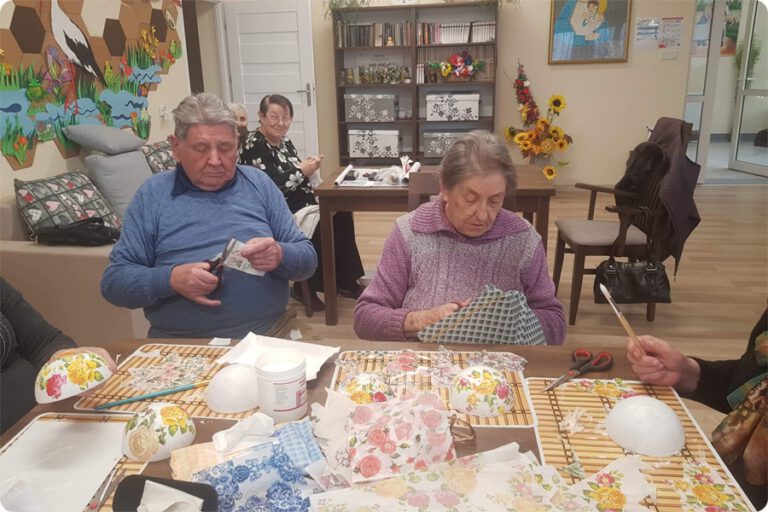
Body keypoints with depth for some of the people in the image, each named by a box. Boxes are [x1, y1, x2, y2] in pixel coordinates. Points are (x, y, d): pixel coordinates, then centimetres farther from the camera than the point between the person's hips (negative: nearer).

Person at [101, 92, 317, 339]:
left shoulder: (259, 184, 10)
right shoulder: (152, 195, 6)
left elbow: (308, 259, 10)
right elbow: (113, 280, 4)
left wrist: (279, 256, -12)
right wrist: (170, 279, -14)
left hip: (266, 337, 1)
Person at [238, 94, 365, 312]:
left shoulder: (285, 142, 13)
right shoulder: (254, 146, -13)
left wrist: (308, 167, -6)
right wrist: (301, 171, -16)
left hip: (297, 204, 8)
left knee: (341, 216, -12)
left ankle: (345, 281, -2)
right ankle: (306, 287, -6)